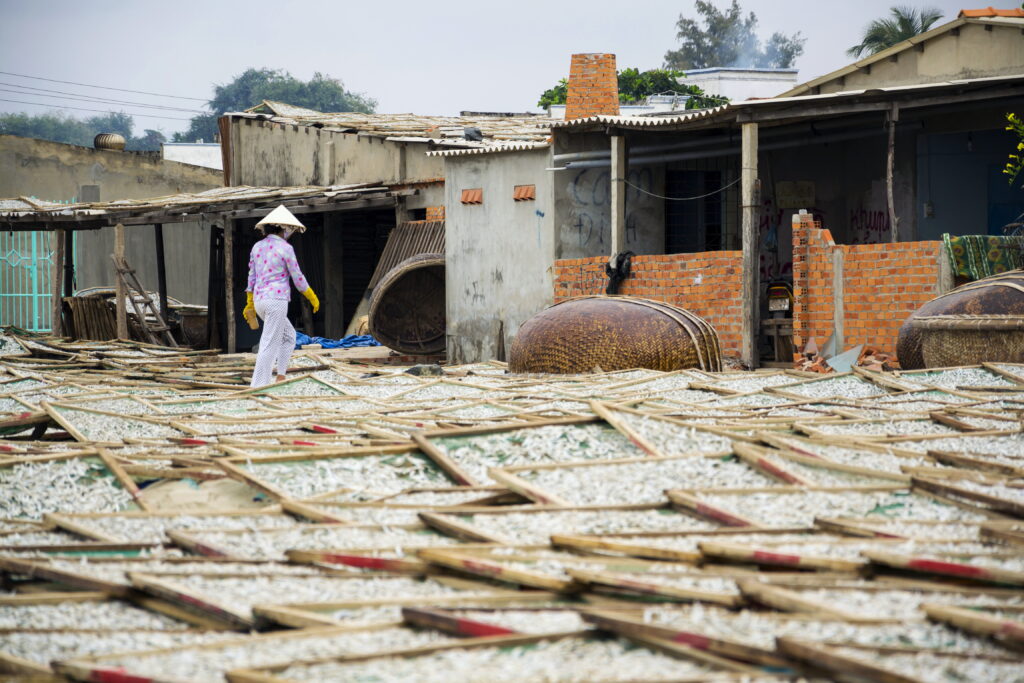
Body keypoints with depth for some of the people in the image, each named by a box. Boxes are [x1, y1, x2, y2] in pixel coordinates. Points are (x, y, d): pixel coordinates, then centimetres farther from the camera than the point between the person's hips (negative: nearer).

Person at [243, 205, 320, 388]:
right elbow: (297, 278, -5)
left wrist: (249, 304, 22)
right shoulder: (285, 248, -8)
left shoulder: (257, 247, 11)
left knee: (289, 336, 21)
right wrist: (313, 297, 8)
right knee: (269, 345, -7)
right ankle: (258, 386, -10)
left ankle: (281, 378, 13)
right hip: (277, 299, -8)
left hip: (260, 300, 8)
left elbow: (252, 277, 15)